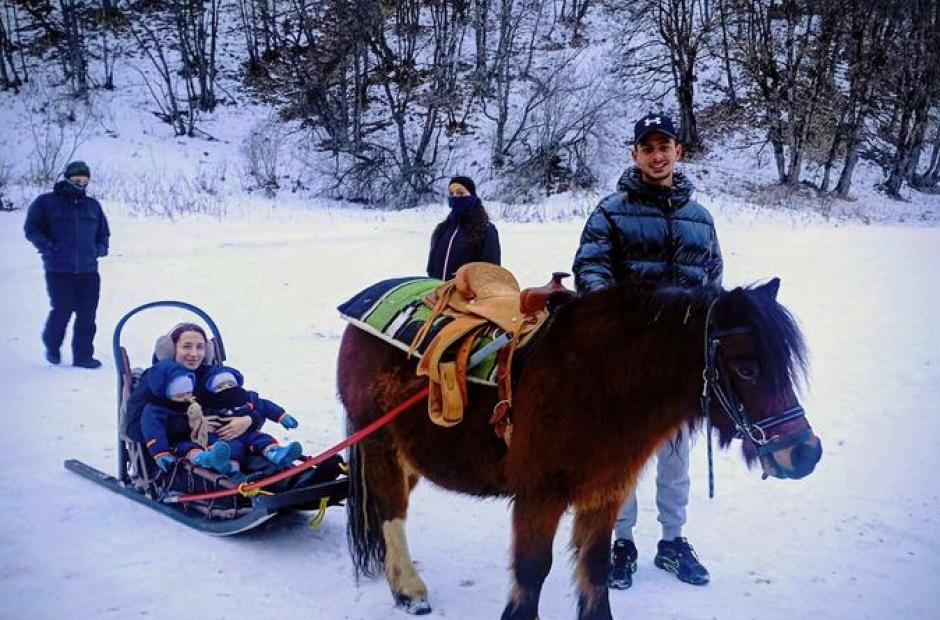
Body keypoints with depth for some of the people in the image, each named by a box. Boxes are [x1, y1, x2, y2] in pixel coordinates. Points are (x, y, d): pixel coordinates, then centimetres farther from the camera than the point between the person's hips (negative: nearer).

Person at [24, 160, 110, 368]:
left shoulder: (93, 205, 15)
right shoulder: (47, 203, 2)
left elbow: (103, 232, 26)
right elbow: (31, 229, 2)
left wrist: (101, 248, 8)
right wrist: (48, 247, -10)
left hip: (88, 271, 4)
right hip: (59, 271, -4)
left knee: (87, 314, 1)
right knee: (62, 310, -5)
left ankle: (83, 355, 10)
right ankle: (52, 346, 23)